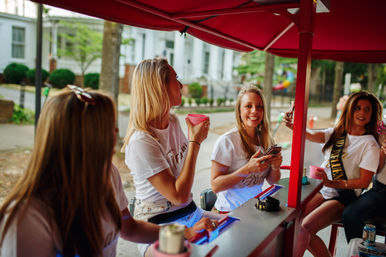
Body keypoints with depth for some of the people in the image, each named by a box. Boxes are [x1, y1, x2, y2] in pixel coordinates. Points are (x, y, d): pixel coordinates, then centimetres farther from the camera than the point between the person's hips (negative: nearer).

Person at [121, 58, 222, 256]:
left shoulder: (173, 121, 4)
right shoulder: (141, 142, -22)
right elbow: (178, 195, -22)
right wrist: (195, 142, -18)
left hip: (191, 212, 8)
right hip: (159, 227, -8)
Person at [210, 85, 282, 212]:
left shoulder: (266, 139, 6)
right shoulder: (227, 140, -13)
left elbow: (272, 181, 12)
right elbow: (215, 186, -16)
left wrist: (275, 167, -10)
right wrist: (248, 169, -25)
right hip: (230, 210, -6)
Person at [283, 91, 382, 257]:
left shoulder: (370, 145, -6)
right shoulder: (337, 133, 8)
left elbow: (364, 182, -10)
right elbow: (312, 135, -10)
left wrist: (331, 183, -22)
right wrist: (293, 126, -31)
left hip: (343, 197, -5)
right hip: (323, 190, 5)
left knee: (304, 228, -25)